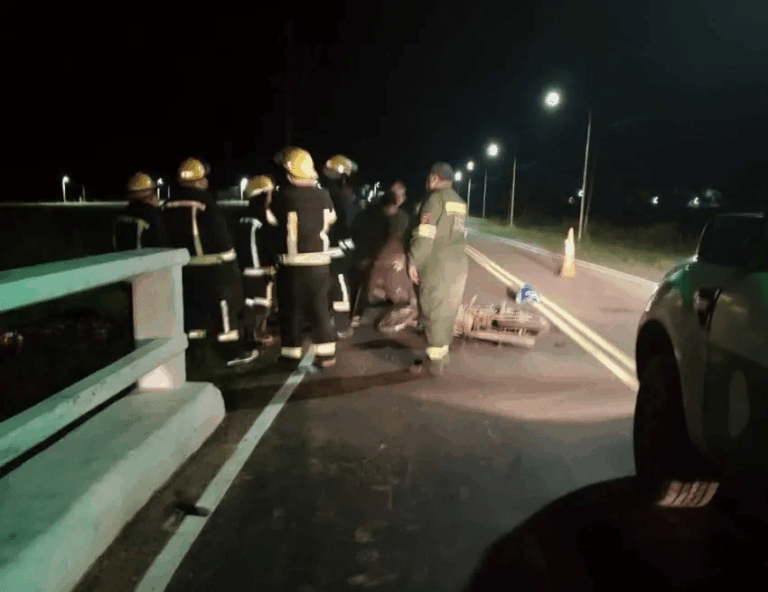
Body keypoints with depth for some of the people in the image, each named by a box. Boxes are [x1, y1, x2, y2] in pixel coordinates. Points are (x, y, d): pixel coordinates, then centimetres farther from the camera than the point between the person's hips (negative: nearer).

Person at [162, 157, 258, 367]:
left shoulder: (170, 205, 8)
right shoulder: (205, 200, -15)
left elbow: (169, 236, 13)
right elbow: (220, 232, -16)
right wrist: (229, 255, -6)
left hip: (186, 265, 7)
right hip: (214, 264, -7)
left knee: (193, 307, 14)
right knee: (225, 305, 0)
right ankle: (234, 351, 5)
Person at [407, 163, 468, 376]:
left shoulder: (436, 198, -9)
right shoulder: (459, 202, 17)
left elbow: (425, 234, -15)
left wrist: (413, 260, -10)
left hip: (438, 266, -8)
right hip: (458, 265, 8)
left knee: (434, 313, -2)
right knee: (447, 313, 12)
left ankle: (435, 362, 3)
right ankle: (441, 356, 20)